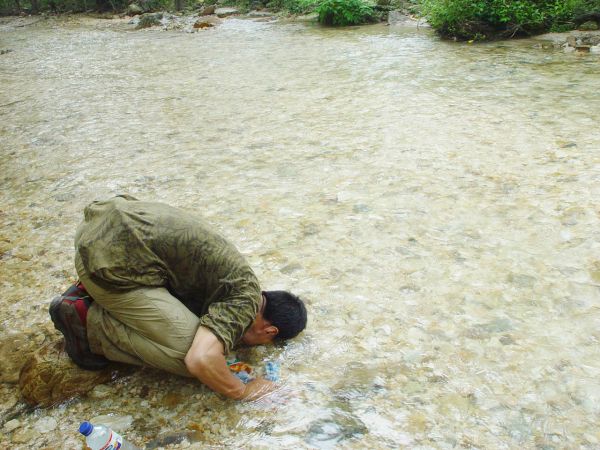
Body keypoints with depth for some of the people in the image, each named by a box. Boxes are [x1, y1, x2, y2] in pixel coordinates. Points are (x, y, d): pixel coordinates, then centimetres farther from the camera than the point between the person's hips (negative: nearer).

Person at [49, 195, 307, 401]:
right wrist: (241, 391, -6)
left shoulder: (242, 279, 18)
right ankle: (89, 322, 2)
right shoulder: (246, 300, -9)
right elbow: (201, 360, -24)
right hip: (113, 264, -9)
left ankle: (91, 292, 21)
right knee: (186, 351, -8)